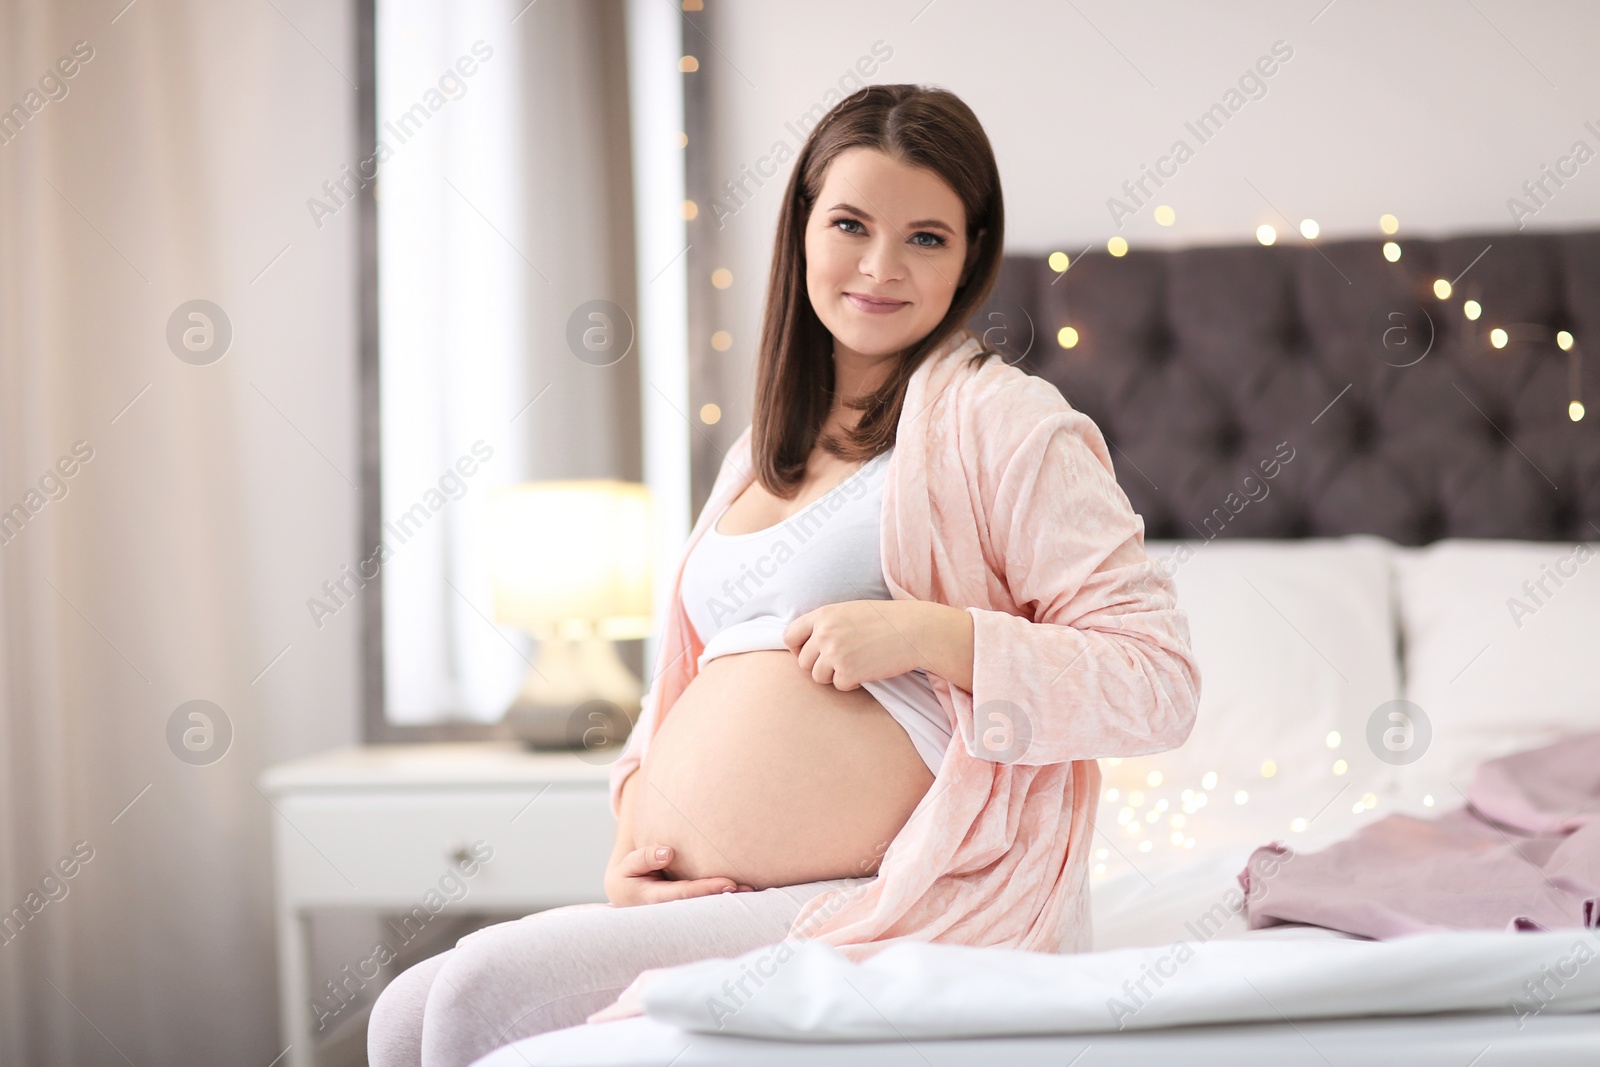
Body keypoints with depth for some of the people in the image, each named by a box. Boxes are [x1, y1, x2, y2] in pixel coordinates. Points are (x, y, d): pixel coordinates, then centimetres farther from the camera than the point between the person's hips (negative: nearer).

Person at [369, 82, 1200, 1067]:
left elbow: (1159, 684, -11)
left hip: (895, 910, -8)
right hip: (701, 908, 8)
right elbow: (684, 679, 27)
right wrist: (633, 839, 8)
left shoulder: (999, 420, -4)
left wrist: (927, 633, -20)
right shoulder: (761, 457, 20)